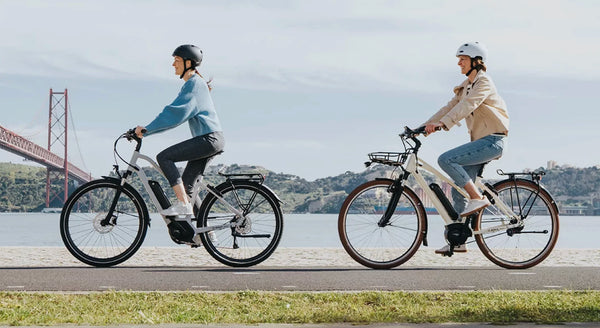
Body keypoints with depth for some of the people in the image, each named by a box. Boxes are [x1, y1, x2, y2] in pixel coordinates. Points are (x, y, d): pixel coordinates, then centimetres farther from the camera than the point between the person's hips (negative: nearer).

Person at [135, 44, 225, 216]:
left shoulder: (194, 83, -10)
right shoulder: (191, 84, 21)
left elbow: (175, 112, -20)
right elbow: (173, 113, 22)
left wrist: (146, 129, -20)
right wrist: (146, 130, 15)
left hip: (209, 138, -10)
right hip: (209, 140, 10)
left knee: (164, 157, -15)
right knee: (185, 185, 8)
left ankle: (183, 204, -18)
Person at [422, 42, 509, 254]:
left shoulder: (484, 82, -10)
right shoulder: (466, 86, 17)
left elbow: (466, 106, -25)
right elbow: (450, 107, 13)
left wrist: (441, 124, -37)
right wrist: (423, 127, 3)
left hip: (491, 141, -9)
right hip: (480, 141, 9)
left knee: (446, 159, -23)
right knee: (458, 191, 3)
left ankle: (478, 197, -16)